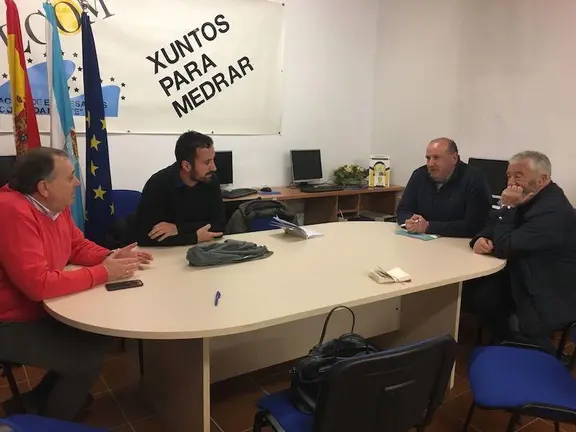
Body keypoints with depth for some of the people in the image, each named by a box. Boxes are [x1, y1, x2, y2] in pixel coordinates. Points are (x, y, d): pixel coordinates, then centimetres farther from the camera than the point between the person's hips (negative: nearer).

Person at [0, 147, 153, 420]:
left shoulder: (55, 205, -1)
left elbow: (79, 246, 12)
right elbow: (38, 284, -34)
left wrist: (111, 257, -8)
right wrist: (103, 273, -27)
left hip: (40, 310, 9)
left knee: (99, 335, 4)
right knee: (87, 359, -16)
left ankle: (38, 400, 22)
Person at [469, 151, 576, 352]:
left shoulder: (553, 211, -28)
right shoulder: (529, 198, 3)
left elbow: (504, 248, -27)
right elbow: (494, 226, 8)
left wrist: (507, 207, -22)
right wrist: (480, 239, -14)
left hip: (553, 298, -8)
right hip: (529, 280, 9)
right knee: (477, 291, -6)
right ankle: (506, 341, 14)